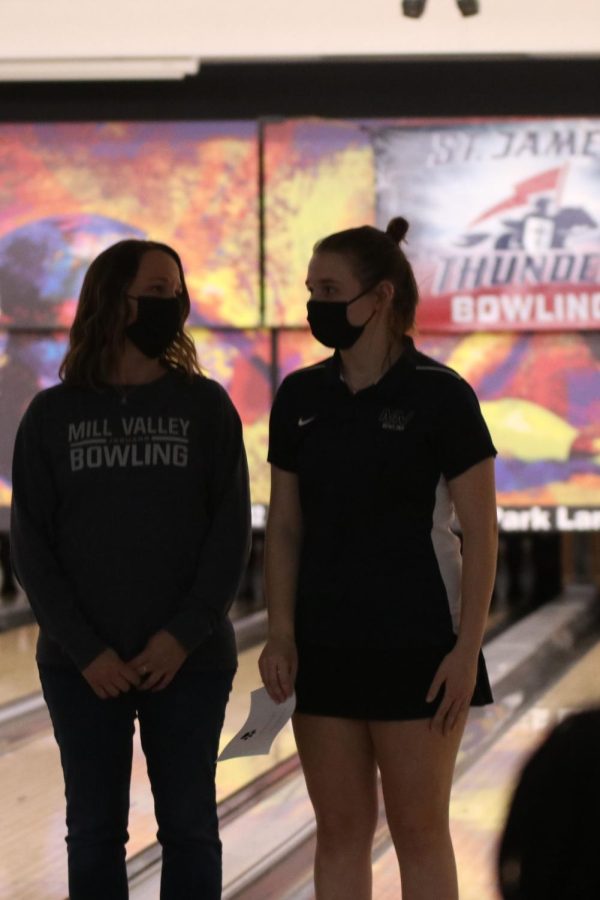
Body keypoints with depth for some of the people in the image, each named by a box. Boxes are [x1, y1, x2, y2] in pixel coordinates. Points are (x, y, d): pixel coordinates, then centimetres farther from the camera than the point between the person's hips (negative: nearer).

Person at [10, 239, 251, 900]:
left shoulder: (205, 406, 2)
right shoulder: (53, 416, 2)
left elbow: (231, 532, -2)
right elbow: (31, 544, -1)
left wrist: (183, 636, -13)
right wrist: (85, 649, -10)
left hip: (189, 662, 0)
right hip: (82, 668, 0)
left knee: (189, 825, 6)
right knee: (94, 829, 6)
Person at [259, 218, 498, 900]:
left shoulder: (440, 397, -9)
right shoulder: (299, 398, 4)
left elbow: (480, 532, -8)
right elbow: (285, 526, 7)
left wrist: (467, 650, -13)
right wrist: (280, 635, -3)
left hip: (417, 643, -4)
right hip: (327, 645, 4)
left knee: (419, 831, 2)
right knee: (339, 830, 8)